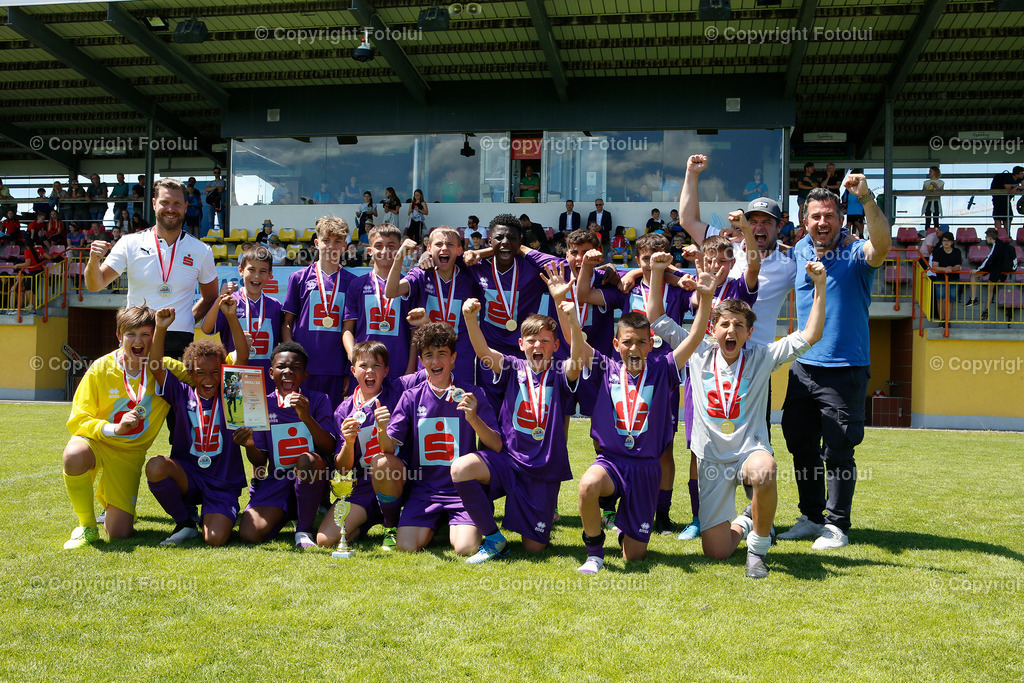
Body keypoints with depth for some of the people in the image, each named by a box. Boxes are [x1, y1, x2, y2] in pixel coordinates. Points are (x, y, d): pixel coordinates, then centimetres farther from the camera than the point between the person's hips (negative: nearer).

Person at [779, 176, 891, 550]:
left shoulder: (856, 254, -9)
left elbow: (882, 244, -32)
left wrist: (866, 199, -42)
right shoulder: (799, 251, 7)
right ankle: (811, 517, 26)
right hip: (803, 365, 6)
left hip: (845, 368, -5)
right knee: (801, 444, 11)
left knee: (837, 451, -1)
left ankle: (837, 525, 12)